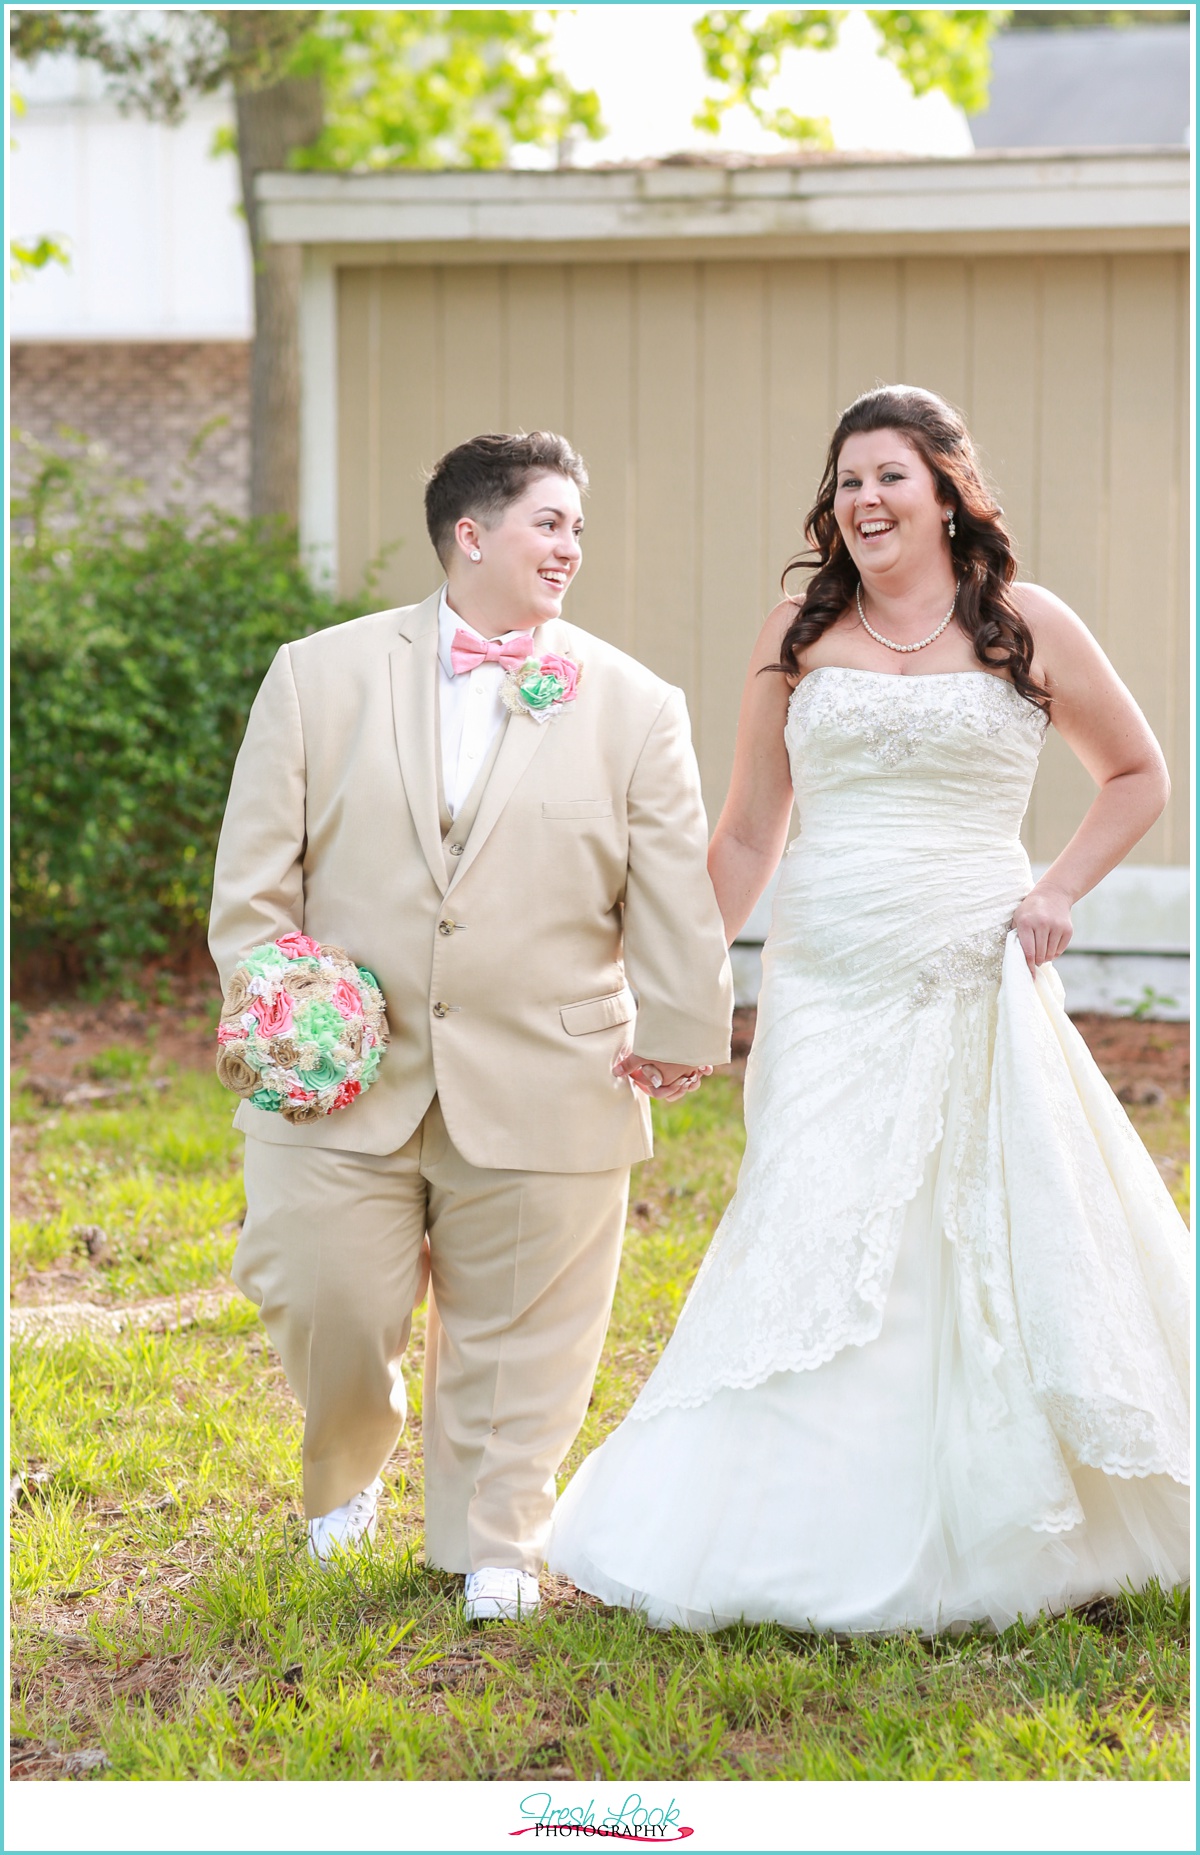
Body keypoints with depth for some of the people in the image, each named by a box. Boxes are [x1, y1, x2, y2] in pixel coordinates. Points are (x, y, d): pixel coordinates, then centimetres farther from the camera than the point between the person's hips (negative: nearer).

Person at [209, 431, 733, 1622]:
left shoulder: (632, 706, 3)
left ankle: (491, 1545, 25)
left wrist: (678, 1035, 2)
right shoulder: (322, 676, 4)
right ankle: (346, 1466, 34)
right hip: (349, 1077, 0)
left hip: (541, 1090, 0)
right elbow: (255, 868, 5)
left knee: (513, 1336, 6)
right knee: (323, 1302, 2)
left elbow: (674, 891, 4)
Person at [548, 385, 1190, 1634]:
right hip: (827, 996, 1)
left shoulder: (1026, 626, 3)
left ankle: (996, 1540, 17)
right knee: (815, 1255, -3)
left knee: (995, 1256, 1)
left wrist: (1060, 890, 0)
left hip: (975, 992, -1)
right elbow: (747, 836, 13)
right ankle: (821, 1544, 5)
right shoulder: (797, 637, 8)